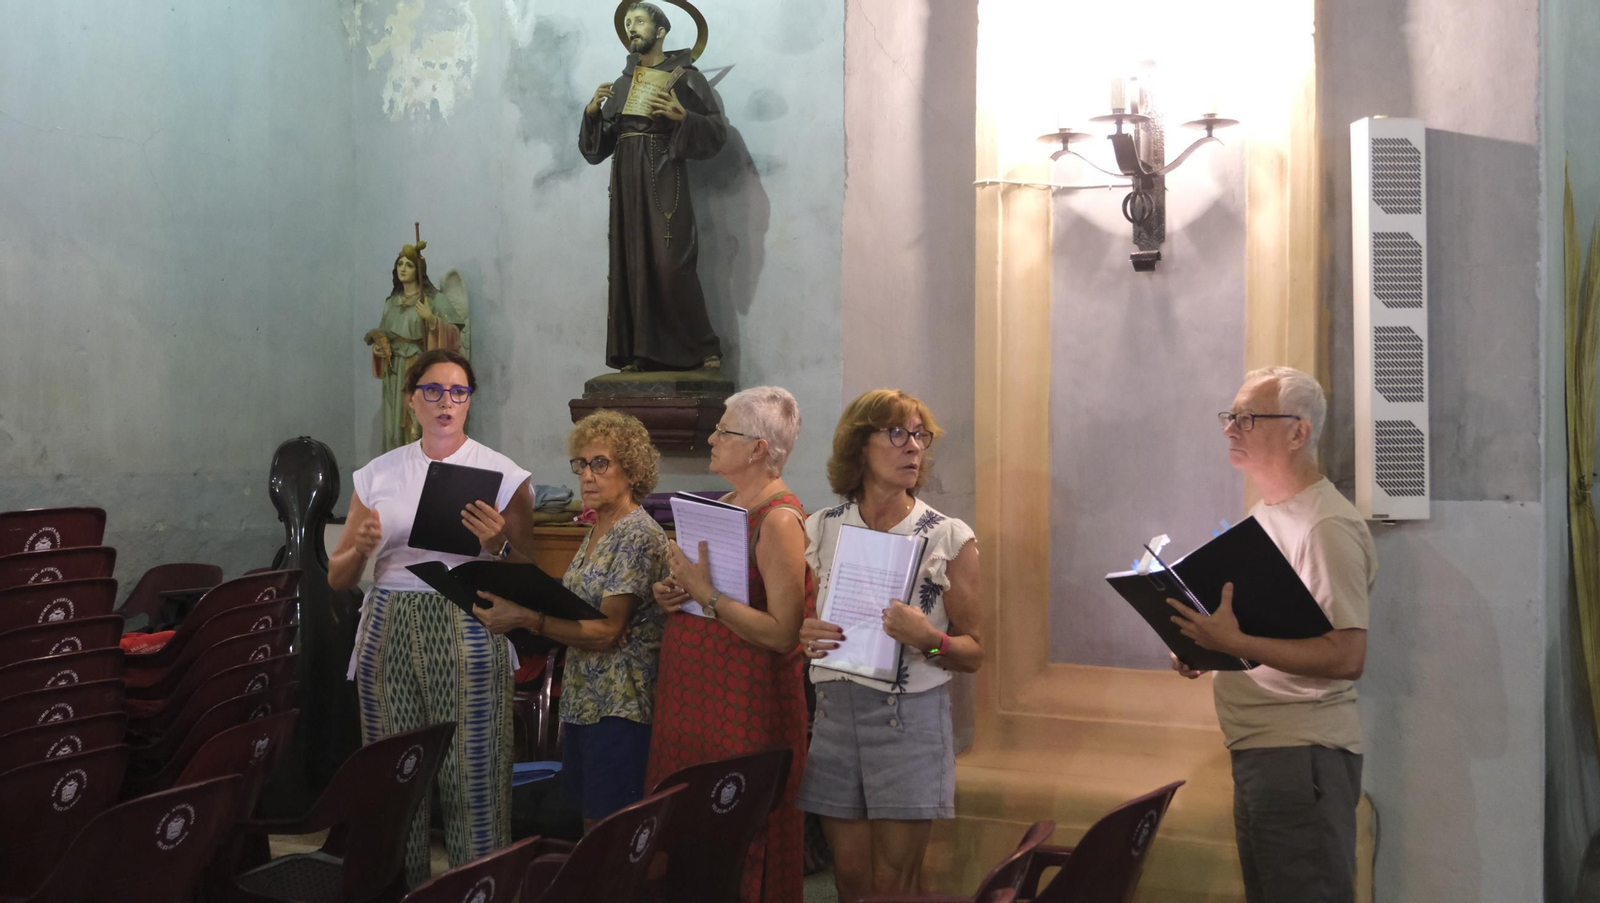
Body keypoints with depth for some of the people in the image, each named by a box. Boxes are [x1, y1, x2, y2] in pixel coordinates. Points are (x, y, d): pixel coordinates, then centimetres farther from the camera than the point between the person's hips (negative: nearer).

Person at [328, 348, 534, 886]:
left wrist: (496, 540, -18)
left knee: (471, 776, -6)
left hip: (467, 634, -3)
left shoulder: (503, 475, 3)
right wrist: (361, 547, -7)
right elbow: (337, 578, 14)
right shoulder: (378, 475, 11)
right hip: (389, 633, 3)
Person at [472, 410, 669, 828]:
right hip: (583, 699, 9)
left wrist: (524, 618, -27)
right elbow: (569, 604, 13)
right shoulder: (597, 530, 13)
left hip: (620, 706, -9)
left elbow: (606, 631, -20)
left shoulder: (639, 535, -15)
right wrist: (514, 542, 10)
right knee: (591, 825, 13)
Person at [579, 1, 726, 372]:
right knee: (630, 263, 0)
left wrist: (683, 117, -18)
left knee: (670, 264, -13)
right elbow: (597, 146, 16)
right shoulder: (621, 84, 18)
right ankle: (639, 352, 3)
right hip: (627, 179, 5)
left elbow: (718, 131, -3)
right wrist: (592, 113, -1)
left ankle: (703, 348, -4)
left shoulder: (685, 76, 4)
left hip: (664, 177, -5)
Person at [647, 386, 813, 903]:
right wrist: (669, 596, 4)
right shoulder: (725, 506, 13)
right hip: (689, 695, 8)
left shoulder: (780, 520, -14)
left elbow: (782, 632, -22)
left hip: (744, 705, -8)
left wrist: (706, 593, -21)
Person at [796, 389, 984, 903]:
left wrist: (928, 639, -22)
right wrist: (802, 634, -9)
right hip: (834, 712, 3)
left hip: (910, 720, -3)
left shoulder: (950, 538, -4)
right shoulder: (820, 529, 4)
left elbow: (976, 652, -2)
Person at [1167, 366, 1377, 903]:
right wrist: (1202, 646, 6)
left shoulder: (1326, 527, -16)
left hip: (1302, 755, -10)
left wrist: (1236, 645, -27)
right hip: (1258, 751, 10)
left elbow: (1346, 657, -22)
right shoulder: (1265, 515, 15)